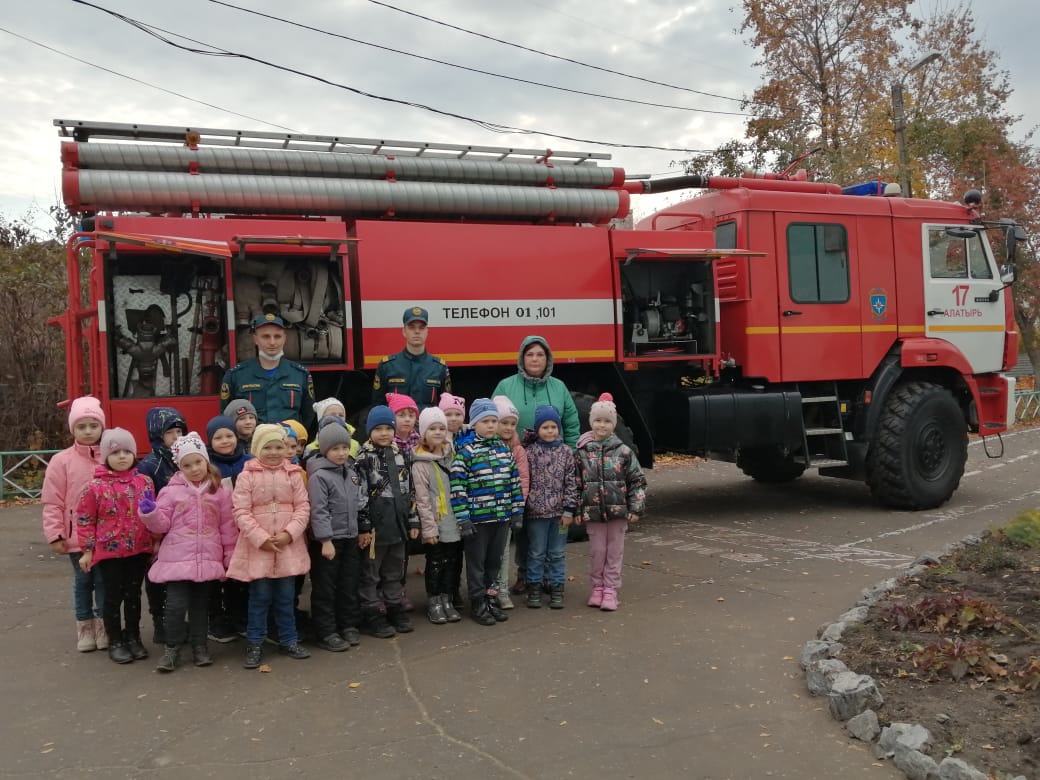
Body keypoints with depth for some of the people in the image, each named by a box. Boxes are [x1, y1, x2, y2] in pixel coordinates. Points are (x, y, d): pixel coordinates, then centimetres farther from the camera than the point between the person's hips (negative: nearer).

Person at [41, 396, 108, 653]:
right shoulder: (62, 461, -5)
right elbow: (52, 503, -3)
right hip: (77, 537, 0)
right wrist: (55, 535, -7)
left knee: (104, 581, 8)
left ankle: (103, 626, 23)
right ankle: (85, 627, 25)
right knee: (82, 582, 13)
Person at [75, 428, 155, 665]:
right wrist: (87, 550, -3)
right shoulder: (96, 486, -9)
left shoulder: (145, 482, 1)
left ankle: (133, 638, 27)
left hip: (139, 550, 3)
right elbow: (85, 519, -3)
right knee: (114, 596, 7)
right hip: (109, 551, -3)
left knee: (133, 594, 13)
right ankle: (115, 642, 20)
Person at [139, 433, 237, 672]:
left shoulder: (220, 491, 4)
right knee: (176, 604, -5)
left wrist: (230, 559, 6)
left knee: (201, 603, 12)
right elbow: (162, 525, 1)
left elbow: (228, 527, 6)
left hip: (207, 559, 2)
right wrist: (150, 513, -20)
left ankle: (199, 645, 26)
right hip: (177, 558, -1)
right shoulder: (172, 491, 1)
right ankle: (171, 647, 13)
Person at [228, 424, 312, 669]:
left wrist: (289, 533, -13)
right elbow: (241, 512, -9)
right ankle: (254, 644, 17)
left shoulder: (294, 475, 2)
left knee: (285, 597, 12)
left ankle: (289, 641, 25)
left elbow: (303, 508, 0)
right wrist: (261, 538, -16)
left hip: (288, 545, 2)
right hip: (258, 546, -2)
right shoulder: (247, 476, -5)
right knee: (259, 598, 4)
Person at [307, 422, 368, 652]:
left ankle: (349, 626, 26)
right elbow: (318, 511, -18)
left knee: (350, 585, 14)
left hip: (351, 538, 7)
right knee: (325, 588, 2)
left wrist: (363, 530, 13)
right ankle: (326, 633, 10)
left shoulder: (351, 471, 9)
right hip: (327, 540, -7)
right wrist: (326, 540, -20)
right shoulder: (319, 476, -14)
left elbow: (360, 502, 15)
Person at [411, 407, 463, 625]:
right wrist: (429, 527, -14)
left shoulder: (450, 455, 8)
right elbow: (422, 498, -12)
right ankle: (434, 603, 19)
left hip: (454, 522, 5)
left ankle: (447, 600, 23)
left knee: (453, 562, 10)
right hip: (436, 523, -5)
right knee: (436, 563, 6)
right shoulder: (421, 463, -10)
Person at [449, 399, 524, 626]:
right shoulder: (466, 452, -10)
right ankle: (479, 605, 17)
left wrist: (517, 510, 9)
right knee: (477, 563, 6)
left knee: (495, 562, 16)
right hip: (477, 518, -5)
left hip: (502, 516, 5)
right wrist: (463, 518, -15)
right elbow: (457, 486, -12)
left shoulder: (504, 448, 7)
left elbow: (515, 480, 12)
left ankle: (492, 600, 29)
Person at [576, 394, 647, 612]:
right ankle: (597, 587, 24)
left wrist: (636, 508, -4)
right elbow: (576, 483, 3)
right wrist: (577, 510, 0)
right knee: (597, 551, 9)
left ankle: (610, 590, 15)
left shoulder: (623, 451, -2)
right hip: (593, 511, 1)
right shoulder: (582, 452, 0)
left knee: (614, 552, 6)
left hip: (618, 510, -1)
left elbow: (637, 481, 0)